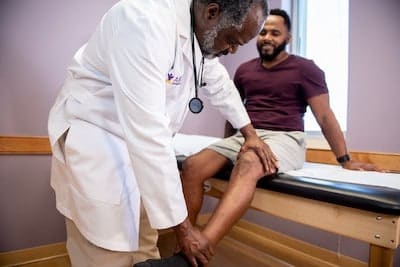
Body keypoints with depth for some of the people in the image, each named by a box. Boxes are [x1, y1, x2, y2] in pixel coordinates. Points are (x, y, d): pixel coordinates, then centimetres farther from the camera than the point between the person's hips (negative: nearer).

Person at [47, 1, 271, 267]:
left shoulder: (202, 30, -2)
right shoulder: (145, 22, -29)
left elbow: (220, 83, 16)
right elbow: (148, 134, -33)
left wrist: (250, 132, 22)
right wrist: (182, 227, -25)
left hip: (139, 143, 7)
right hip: (93, 137, -7)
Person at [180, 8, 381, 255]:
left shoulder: (304, 68, 5)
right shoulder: (244, 69, 18)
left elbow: (325, 115, 2)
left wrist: (345, 160, -2)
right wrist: (228, 144, 24)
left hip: (284, 139, -4)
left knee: (248, 165, -40)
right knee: (192, 165, -20)